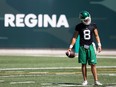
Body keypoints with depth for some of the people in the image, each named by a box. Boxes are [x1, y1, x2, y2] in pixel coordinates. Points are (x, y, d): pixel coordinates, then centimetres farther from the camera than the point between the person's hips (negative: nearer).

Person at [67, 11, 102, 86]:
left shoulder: (93, 25, 3)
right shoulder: (79, 26, 1)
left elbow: (96, 35, 7)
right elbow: (75, 37, 5)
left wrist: (99, 44, -3)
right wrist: (71, 47, 0)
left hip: (90, 46, 0)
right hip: (82, 47, 0)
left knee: (93, 64, -5)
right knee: (83, 64, 4)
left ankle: (96, 81, -2)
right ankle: (85, 81, 13)